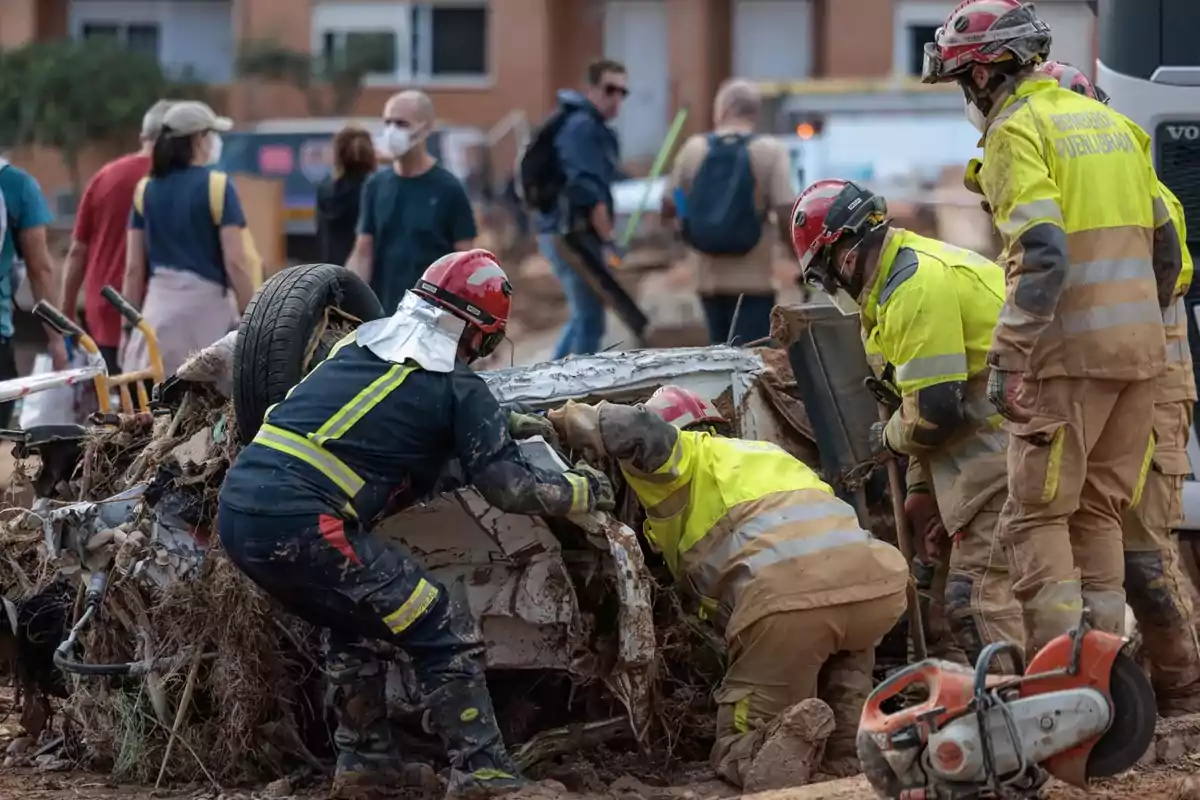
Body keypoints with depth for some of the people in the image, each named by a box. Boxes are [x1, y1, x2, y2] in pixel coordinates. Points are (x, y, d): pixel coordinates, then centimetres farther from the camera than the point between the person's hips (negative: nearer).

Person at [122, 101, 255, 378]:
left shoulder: (145, 190, 7)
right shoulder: (217, 186, -7)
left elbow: (134, 268, 7)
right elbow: (235, 263, -11)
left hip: (159, 308, 4)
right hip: (206, 306, -4)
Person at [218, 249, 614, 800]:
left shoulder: (361, 340, 20)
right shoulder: (459, 388, 2)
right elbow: (510, 489, 1)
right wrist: (585, 491, 19)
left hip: (236, 512, 7)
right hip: (301, 525, -7)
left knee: (351, 617, 30)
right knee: (444, 629, 3)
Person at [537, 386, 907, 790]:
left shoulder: (687, 455, 20)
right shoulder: (765, 453, 41)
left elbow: (643, 432, -1)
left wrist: (570, 420, 18)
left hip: (787, 598, -5)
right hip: (880, 585, 5)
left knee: (737, 756, 11)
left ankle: (788, 732, -22)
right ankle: (852, 752, 17)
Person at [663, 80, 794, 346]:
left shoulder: (693, 149, 2)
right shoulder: (771, 151, -8)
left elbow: (669, 208, 10)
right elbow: (786, 217, -15)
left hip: (710, 281, 4)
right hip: (753, 282, -4)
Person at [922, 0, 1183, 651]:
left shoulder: (1016, 131, -7)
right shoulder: (1107, 120, 18)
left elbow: (1043, 254, -20)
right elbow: (1165, 243, 20)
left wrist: (1007, 360, -20)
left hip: (1068, 353, -8)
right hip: (1140, 351, 8)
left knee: (1037, 516, -4)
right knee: (1100, 512, 15)